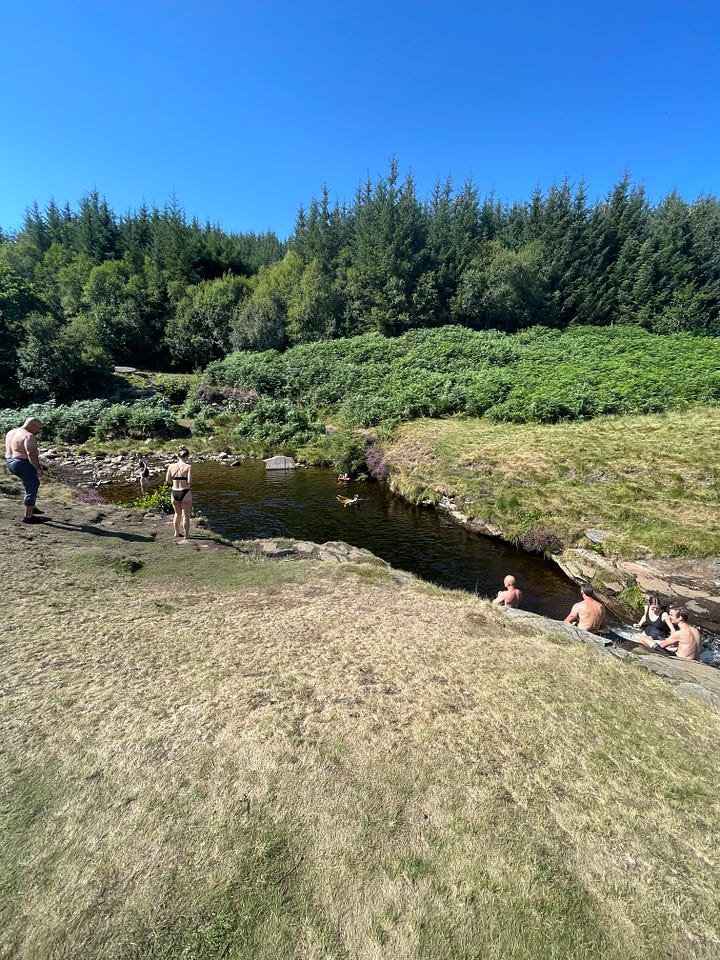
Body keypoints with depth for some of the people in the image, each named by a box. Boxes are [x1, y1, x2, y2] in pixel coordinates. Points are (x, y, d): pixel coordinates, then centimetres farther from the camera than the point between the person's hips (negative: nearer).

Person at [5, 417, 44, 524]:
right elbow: (31, 454, -25)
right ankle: (28, 517, 6)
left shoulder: (11, 432, 11)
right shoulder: (29, 436, -17)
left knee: (35, 483, 26)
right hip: (25, 465, -10)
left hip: (11, 463, 10)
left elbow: (8, 450, 18)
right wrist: (38, 468, -21)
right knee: (31, 491, 1)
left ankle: (32, 507, 30)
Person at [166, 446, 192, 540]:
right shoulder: (188, 466, -13)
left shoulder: (171, 466, -1)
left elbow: (167, 480, 1)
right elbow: (189, 481, -17)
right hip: (185, 493, -4)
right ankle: (185, 536, 17)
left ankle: (176, 533, 38)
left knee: (177, 514, 24)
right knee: (186, 515, 9)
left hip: (174, 492, 5)